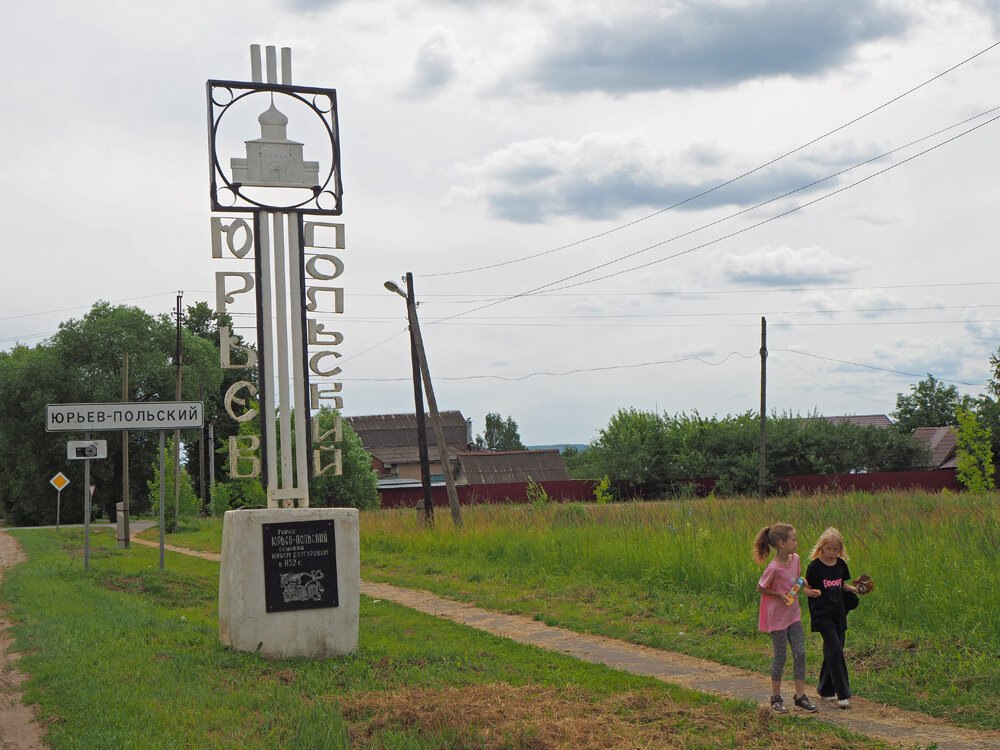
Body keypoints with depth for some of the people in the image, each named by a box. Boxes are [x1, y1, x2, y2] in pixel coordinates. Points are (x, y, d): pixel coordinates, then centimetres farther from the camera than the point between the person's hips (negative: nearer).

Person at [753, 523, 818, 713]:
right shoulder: (773, 568, -23)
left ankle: (800, 695, 14)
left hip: (794, 615, 6)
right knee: (780, 657, 2)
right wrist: (780, 595, -20)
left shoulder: (795, 559, -3)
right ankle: (776, 698, 17)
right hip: (777, 617, -6)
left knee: (800, 654, 4)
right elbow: (760, 588, -11)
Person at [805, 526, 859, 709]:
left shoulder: (841, 564, 8)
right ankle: (842, 694, -12)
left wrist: (853, 589, 3)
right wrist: (812, 592, -25)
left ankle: (826, 690, 25)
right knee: (835, 649, -15)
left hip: (838, 613, 6)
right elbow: (807, 589, -4)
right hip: (822, 614, -6)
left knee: (833, 651, 10)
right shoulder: (815, 567, -9)